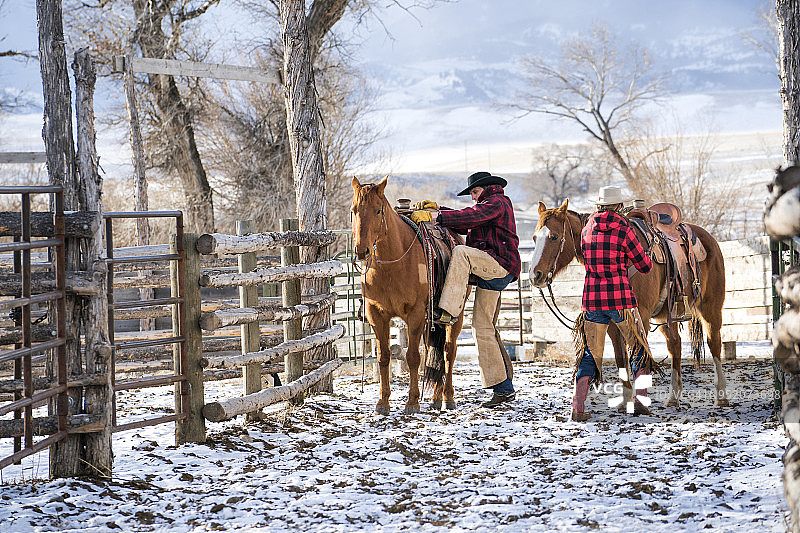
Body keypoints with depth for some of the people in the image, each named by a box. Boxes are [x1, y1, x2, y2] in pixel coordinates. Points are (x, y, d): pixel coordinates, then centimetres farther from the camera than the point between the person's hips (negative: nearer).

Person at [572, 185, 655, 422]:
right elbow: (645, 266, -1)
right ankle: (640, 399, 5)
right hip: (621, 299, -3)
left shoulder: (586, 231, 5)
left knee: (589, 355, 11)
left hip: (592, 300, 3)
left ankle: (578, 407, -3)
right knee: (640, 349, 15)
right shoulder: (624, 231, -8)